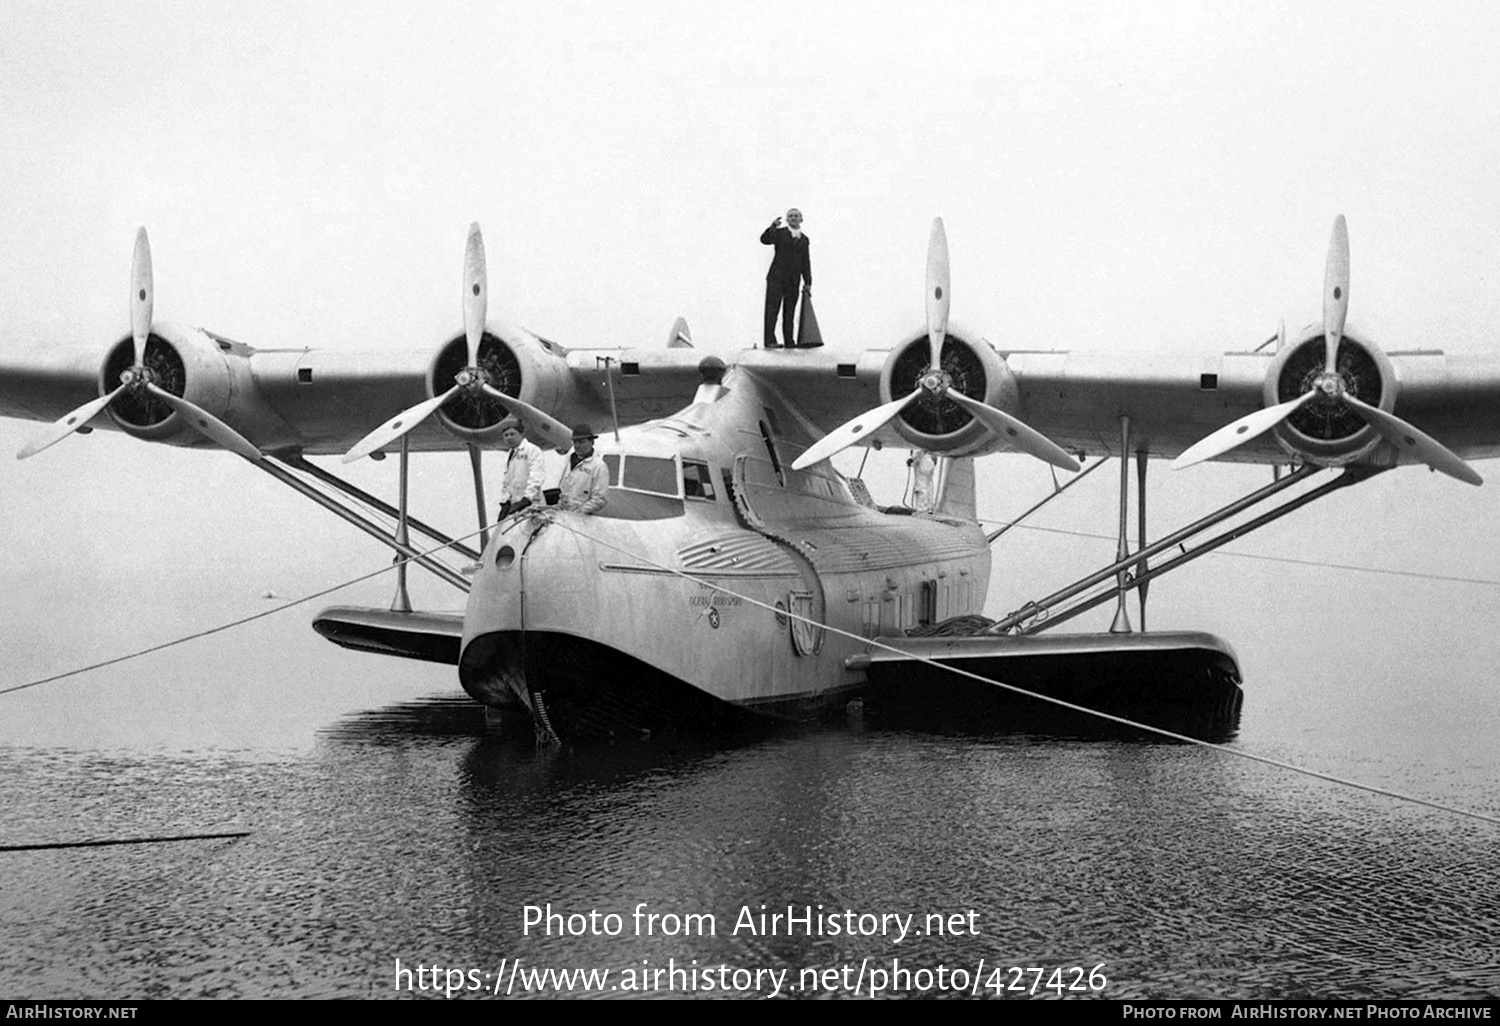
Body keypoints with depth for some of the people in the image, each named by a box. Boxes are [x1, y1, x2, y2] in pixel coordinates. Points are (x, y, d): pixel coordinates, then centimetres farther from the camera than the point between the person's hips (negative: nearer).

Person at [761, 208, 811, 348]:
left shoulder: (804, 239, 17)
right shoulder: (780, 233, 6)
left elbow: (805, 262, 18)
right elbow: (765, 239, -13)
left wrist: (808, 283, 13)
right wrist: (772, 227, -30)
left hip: (793, 280, 3)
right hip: (776, 277, -3)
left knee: (790, 311, 2)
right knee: (772, 308, -8)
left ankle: (789, 342, 3)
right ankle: (770, 340, -12)